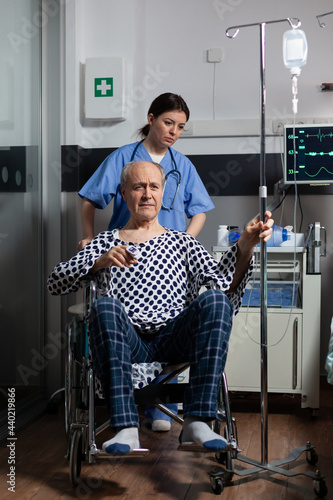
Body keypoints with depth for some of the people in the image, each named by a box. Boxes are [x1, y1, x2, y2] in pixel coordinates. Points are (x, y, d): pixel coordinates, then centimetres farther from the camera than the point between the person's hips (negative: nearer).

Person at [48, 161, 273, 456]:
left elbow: (225, 284, 7)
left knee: (215, 300, -28)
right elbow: (55, 283, 11)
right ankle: (126, 428, -37)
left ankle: (197, 422, -33)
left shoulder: (182, 242, 24)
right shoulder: (105, 243, 23)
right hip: (127, 342, 0)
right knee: (105, 305, -33)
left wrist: (244, 247, -12)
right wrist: (99, 263, -6)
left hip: (175, 339, 1)